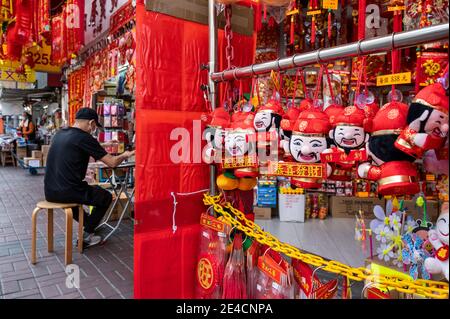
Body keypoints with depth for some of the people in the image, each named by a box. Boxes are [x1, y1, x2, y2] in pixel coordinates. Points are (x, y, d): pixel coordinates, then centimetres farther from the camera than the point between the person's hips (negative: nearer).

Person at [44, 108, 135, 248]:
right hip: (67, 192, -7)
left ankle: (88, 223, 43)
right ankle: (86, 236, 17)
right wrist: (125, 155, 10)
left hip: (50, 192, 8)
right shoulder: (85, 138, -12)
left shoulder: (59, 134, 10)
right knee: (106, 197, 15)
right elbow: (112, 163, -10)